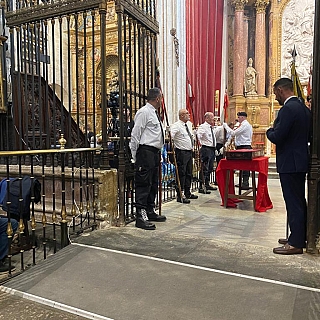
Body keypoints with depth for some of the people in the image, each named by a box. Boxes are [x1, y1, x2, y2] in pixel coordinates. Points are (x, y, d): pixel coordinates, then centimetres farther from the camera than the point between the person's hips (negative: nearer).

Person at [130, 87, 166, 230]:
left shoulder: (154, 113, 19)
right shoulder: (144, 112, -11)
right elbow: (135, 135, -14)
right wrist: (135, 157, -12)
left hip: (155, 153, 10)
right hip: (145, 152, -10)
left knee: (153, 184, 15)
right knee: (143, 185, -8)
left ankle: (150, 212, 27)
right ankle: (140, 217, -3)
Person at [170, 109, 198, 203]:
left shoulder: (189, 124, 14)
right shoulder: (176, 125, -13)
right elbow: (170, 136, -24)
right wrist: (173, 147, -26)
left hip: (189, 152, 9)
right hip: (182, 152, -9)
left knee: (189, 174, 15)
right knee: (181, 174, -6)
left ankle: (187, 193, 26)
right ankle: (180, 196, 0)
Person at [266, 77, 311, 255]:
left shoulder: (288, 109, -18)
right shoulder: (304, 108, 12)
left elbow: (276, 137, -22)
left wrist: (269, 131, 0)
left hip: (289, 163, -10)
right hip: (301, 161, 10)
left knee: (293, 202, -3)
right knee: (299, 201, 17)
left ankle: (296, 243, 6)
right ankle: (300, 237, 29)